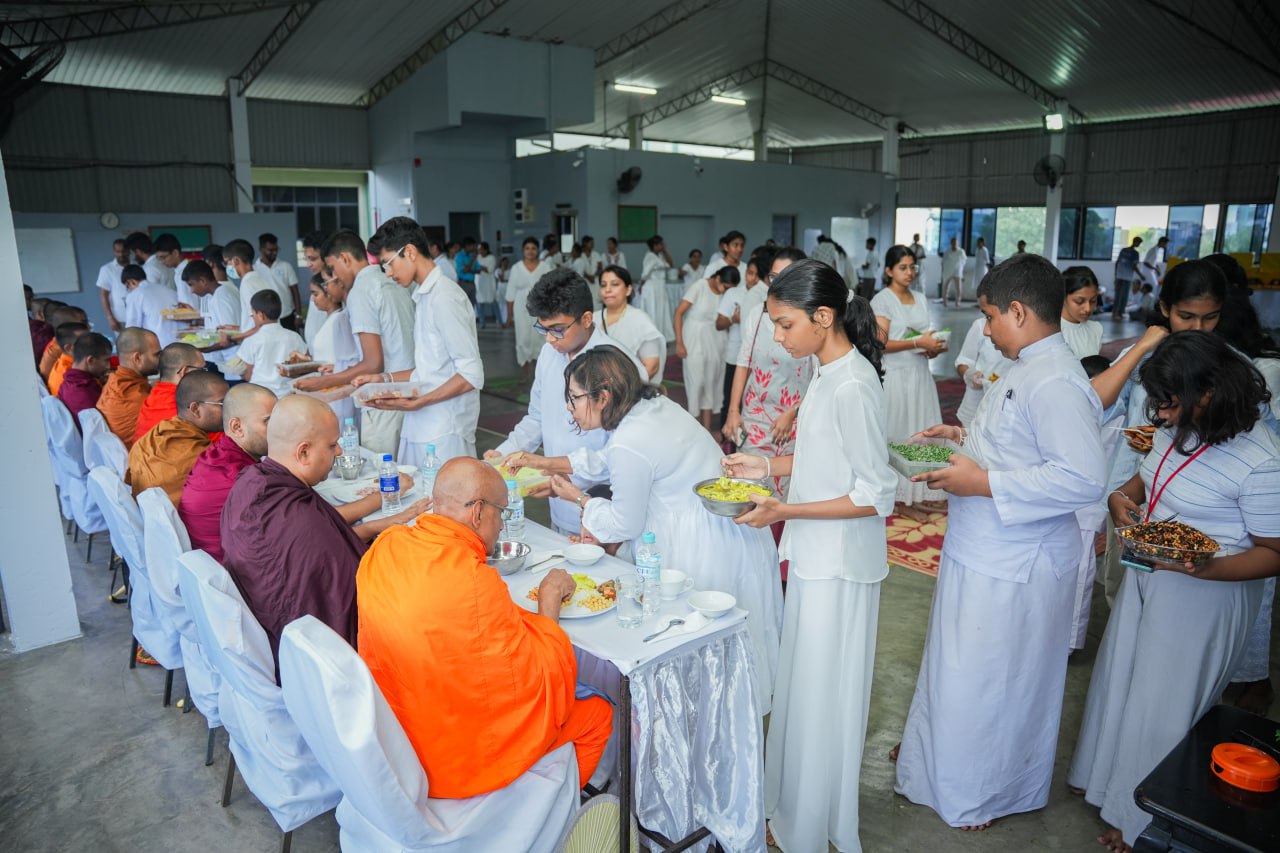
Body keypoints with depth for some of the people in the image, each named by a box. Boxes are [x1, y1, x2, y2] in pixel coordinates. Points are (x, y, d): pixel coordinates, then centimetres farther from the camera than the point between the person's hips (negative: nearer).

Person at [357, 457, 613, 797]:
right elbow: (540, 678, -19)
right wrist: (550, 597, -8)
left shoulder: (384, 548, -9)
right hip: (461, 761, -8)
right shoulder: (476, 583, -32)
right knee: (598, 713, 12)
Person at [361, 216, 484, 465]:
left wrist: (416, 403, -18)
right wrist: (385, 378, 12)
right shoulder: (424, 296, 14)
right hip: (419, 427, 8)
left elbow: (471, 375, -17)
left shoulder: (445, 297, -13)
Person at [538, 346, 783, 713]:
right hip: (733, 532, 10)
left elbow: (626, 523, -11)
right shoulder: (655, 405, 4)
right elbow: (605, 462, 21)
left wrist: (576, 497, 5)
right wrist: (544, 463, 22)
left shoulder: (629, 444, -25)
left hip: (708, 553, -10)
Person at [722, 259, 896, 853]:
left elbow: (875, 496, -21)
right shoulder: (828, 373, 5)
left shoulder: (852, 388, -24)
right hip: (815, 558, 9)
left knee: (822, 697, 8)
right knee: (801, 687, 21)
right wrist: (770, 466, 5)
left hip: (839, 566, -9)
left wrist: (784, 511, -23)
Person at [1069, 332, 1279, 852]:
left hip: (1205, 595, -7)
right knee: (1119, 681, 22)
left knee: (1163, 704, 8)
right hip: (1147, 577, 8)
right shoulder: (1178, 429, -3)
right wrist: (1122, 495, -7)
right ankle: (1103, 776, 46)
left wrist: (1204, 569, -33)